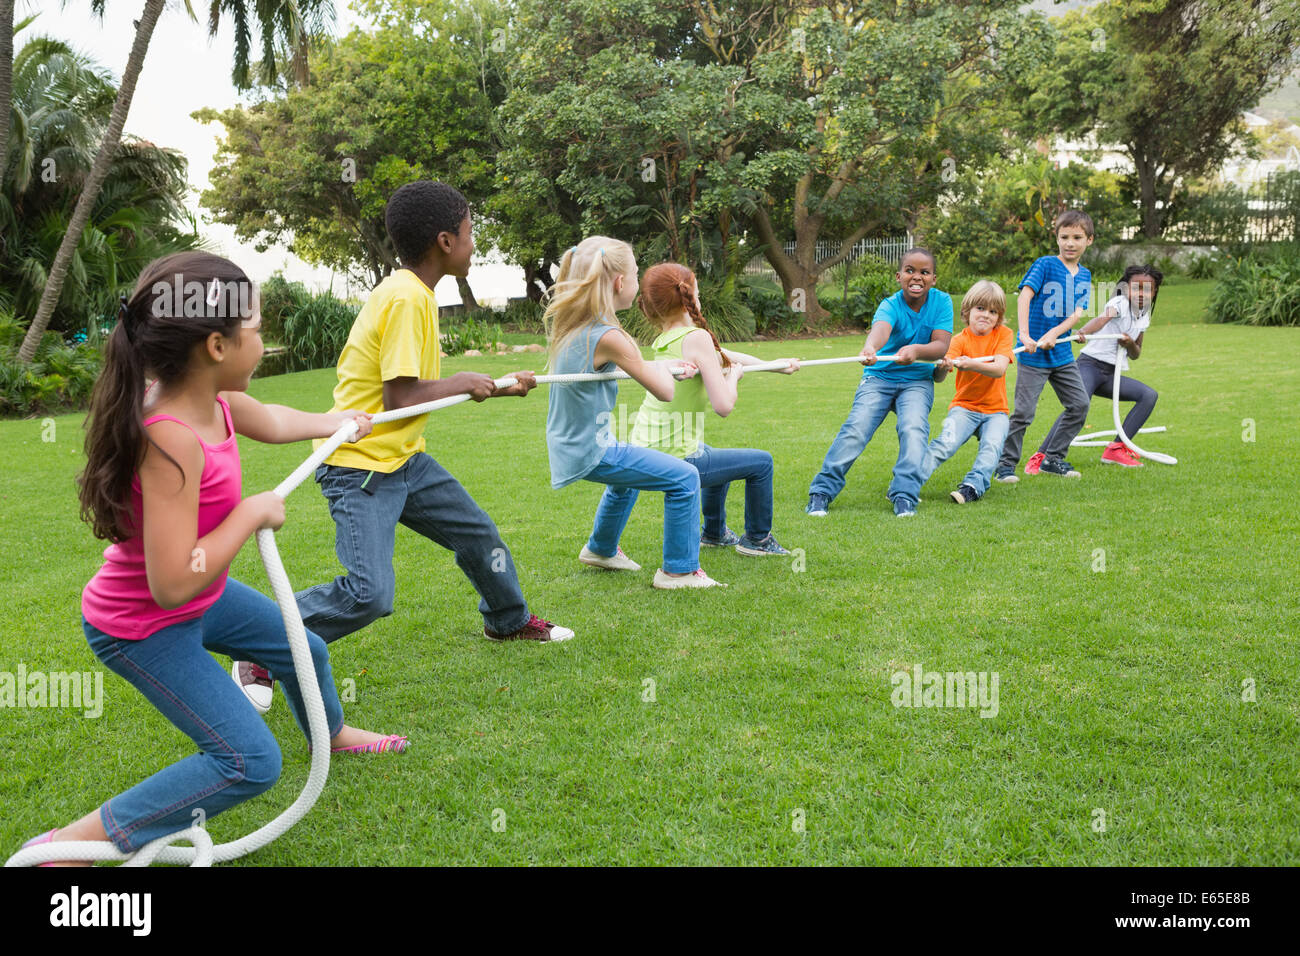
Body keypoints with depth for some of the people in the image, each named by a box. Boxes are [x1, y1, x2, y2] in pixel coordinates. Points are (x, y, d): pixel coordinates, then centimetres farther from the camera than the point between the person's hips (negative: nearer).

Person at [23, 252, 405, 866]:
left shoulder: (214, 403, -10)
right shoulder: (172, 440, -37)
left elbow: (267, 421, 17)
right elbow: (173, 583, -37)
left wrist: (330, 421, 33)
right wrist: (252, 513, -27)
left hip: (196, 598, 9)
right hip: (142, 627, -9)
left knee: (305, 650, 25)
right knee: (251, 763, -13)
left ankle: (331, 734, 59)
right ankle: (72, 844, -4)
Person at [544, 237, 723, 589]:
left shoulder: (569, 324, 3)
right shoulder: (607, 337, -25)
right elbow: (665, 392, -17)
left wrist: (670, 367, 12)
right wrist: (662, 368, 5)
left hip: (569, 442, 10)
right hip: (591, 452, -10)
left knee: (626, 474, 37)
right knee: (685, 478, -5)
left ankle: (602, 549, 52)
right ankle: (678, 570, 6)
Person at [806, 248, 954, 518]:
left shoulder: (941, 301, -7)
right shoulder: (891, 305, -14)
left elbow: (941, 346, -17)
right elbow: (881, 327, -38)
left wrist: (916, 349, -40)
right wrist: (870, 347, -62)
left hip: (917, 380, 1)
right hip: (880, 377, -1)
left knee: (913, 429, -25)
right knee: (856, 428, -17)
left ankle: (905, 495, -24)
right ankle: (822, 490, -12)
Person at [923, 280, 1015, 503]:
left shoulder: (1003, 334, 0)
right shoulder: (960, 340, -4)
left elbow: (999, 369, -19)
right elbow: (938, 378, -20)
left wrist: (972, 365, -38)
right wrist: (942, 367, -45)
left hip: (995, 411, 1)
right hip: (965, 407, -1)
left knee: (992, 445, -27)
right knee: (946, 442, -25)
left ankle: (973, 486, -33)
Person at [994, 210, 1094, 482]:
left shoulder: (1084, 275, 10)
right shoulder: (1045, 264, -7)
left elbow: (1077, 313, 0)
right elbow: (1024, 297, -19)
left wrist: (1053, 334, -18)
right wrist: (1024, 335, -32)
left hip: (1062, 352, 6)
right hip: (1033, 354, -6)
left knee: (1079, 404, 7)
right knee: (1024, 411, -8)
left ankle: (1050, 458, 19)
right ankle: (1005, 464, 5)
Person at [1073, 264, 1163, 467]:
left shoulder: (1144, 317, 14)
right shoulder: (1120, 303, -7)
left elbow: (1135, 355, 19)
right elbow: (1102, 318, -31)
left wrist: (1131, 344, -6)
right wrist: (1084, 331, -54)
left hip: (1111, 374, 8)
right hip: (1090, 365, -8)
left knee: (1149, 395, -4)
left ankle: (1116, 449, -5)